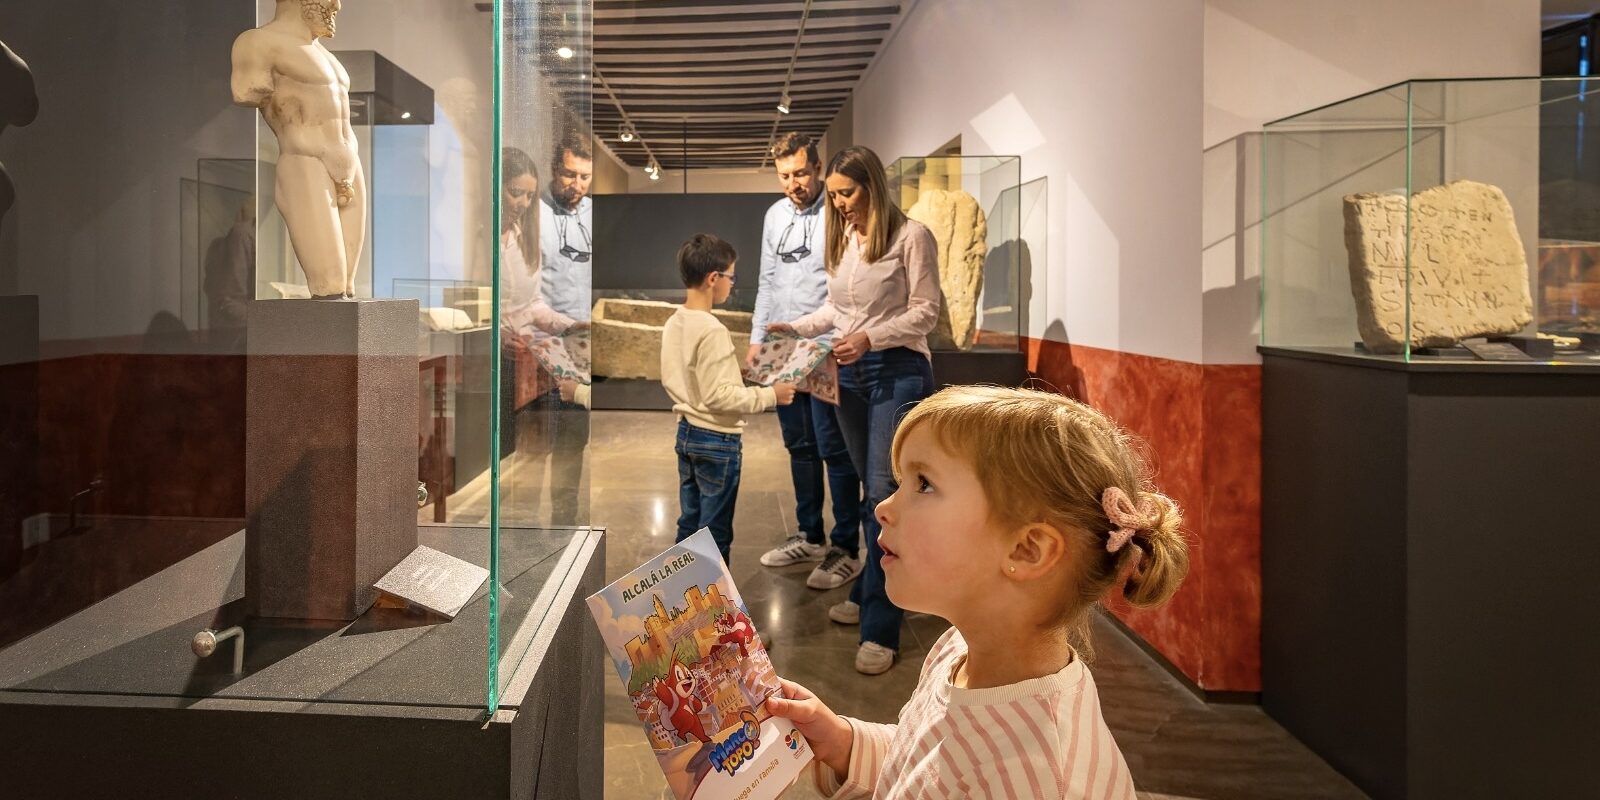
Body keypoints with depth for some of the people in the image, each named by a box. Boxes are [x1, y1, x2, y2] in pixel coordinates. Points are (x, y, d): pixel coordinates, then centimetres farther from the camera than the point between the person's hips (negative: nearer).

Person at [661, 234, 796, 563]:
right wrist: (770, 395, -15)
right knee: (715, 533, 3)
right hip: (716, 440, -8)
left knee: (688, 524, 17)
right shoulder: (712, 330, -22)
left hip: (686, 433, 8)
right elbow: (718, 396, -23)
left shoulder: (673, 323, 3)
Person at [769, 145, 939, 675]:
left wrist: (871, 338, -21)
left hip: (898, 372, -6)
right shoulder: (841, 239, 12)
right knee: (871, 488, 14)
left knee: (884, 491, -10)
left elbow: (924, 311, -10)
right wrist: (795, 328, 3)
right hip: (849, 373, 7)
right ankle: (872, 595, 25)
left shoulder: (910, 236, -7)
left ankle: (880, 631, -7)